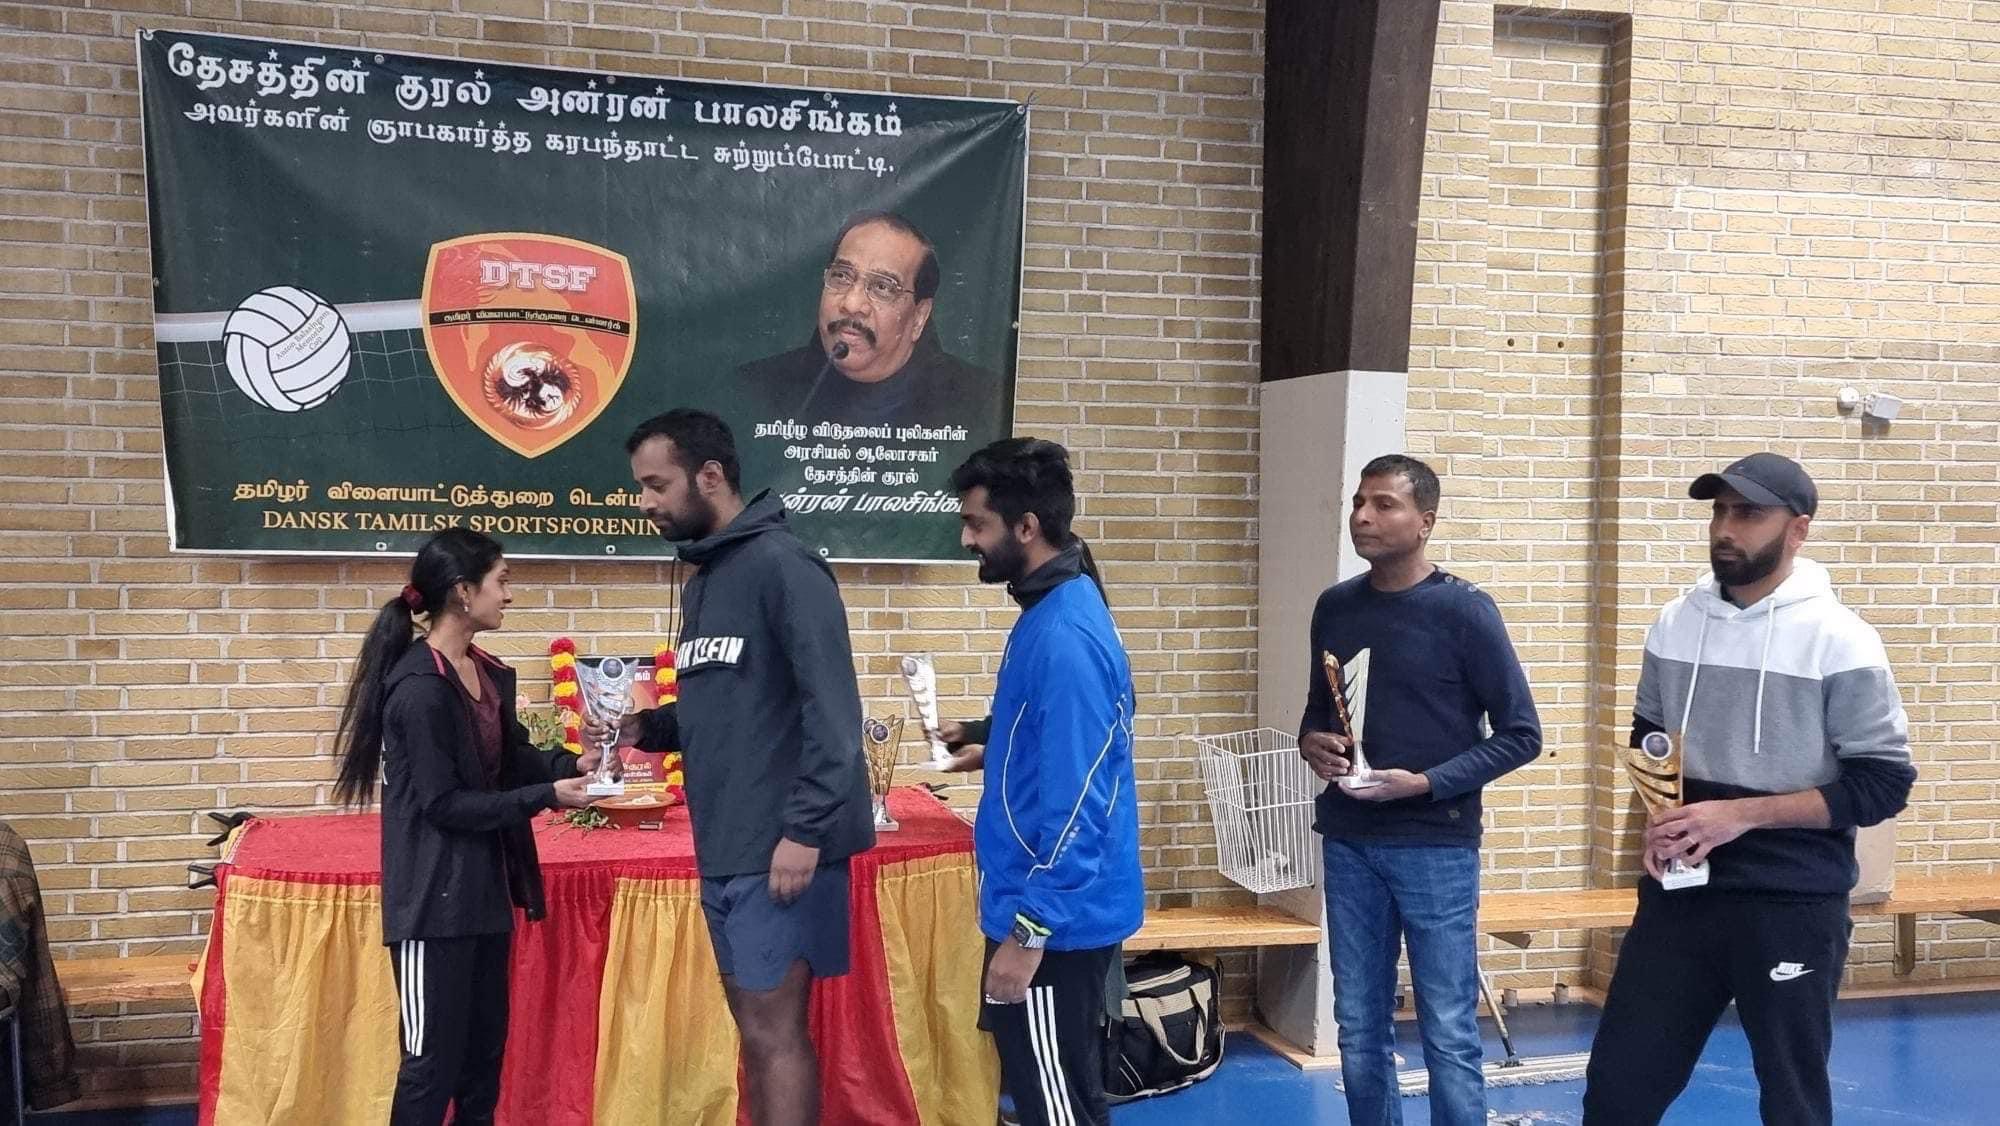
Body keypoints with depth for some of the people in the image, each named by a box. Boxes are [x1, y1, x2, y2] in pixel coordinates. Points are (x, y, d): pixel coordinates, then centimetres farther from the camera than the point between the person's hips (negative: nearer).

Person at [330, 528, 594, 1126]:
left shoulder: (488, 674, 7)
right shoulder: (419, 688, -19)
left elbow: (512, 758, 15)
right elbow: (444, 804, -20)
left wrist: (571, 764, -3)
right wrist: (545, 797, -19)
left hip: (484, 888, 9)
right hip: (435, 897, -9)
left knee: (485, 1048, 15)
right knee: (434, 1060, -2)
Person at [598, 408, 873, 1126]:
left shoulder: (781, 565, -13)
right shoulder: (704, 579, 15)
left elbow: (832, 708, -19)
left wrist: (805, 829, -23)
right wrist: (647, 727, 5)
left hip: (779, 848, -9)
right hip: (726, 846, 9)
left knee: (774, 1029, -3)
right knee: (755, 1026, 14)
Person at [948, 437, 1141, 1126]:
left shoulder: (1064, 636, -23)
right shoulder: (1053, 609, 9)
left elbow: (1076, 802, -25)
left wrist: (1028, 930, -22)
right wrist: (985, 742, 10)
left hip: (1054, 919, -10)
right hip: (1050, 905, 10)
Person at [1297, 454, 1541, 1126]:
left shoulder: (1463, 611, -9)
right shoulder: (1334, 607, 6)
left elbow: (1520, 733, -7)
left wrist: (1427, 784, -17)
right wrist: (1311, 742, -3)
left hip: (1436, 846, -5)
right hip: (1348, 843, 5)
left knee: (1449, 1036, 2)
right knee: (1360, 1029, 12)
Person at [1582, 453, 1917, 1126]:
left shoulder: (1839, 640, -11)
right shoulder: (1676, 623, 4)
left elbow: (1884, 782, -11)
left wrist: (1744, 812, -17)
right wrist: (1659, 816, -1)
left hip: (1793, 908, -4)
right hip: (1679, 895, 4)